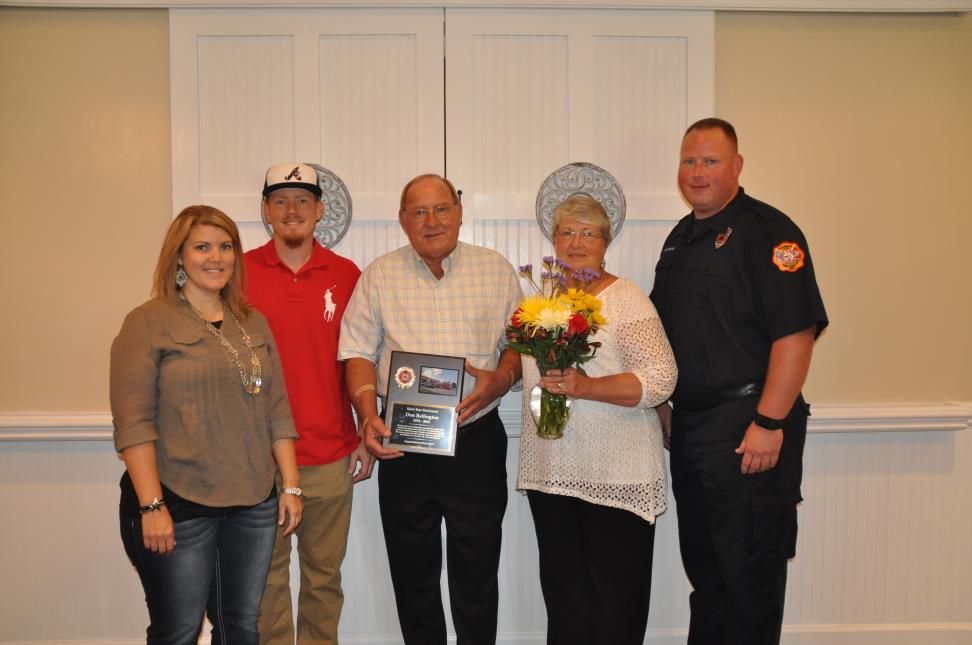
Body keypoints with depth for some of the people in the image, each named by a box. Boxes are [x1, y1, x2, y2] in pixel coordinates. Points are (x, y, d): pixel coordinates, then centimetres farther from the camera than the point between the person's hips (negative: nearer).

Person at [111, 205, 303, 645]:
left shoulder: (254, 324, 12)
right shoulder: (148, 323, -4)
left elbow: (277, 409, 12)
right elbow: (132, 422, -11)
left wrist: (290, 485, 8)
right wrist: (152, 506, -16)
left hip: (253, 506, 5)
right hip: (178, 508, -4)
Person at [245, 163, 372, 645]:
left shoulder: (347, 276, 4)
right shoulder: (239, 272, 0)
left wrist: (367, 437, 5)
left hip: (330, 456, 1)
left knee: (324, 573, 12)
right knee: (267, 574, 9)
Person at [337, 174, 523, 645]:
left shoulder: (495, 269, 5)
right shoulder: (380, 275, 5)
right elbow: (359, 351, 3)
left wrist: (500, 379, -13)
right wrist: (368, 415, -11)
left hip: (477, 441, 0)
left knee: (476, 567, 7)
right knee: (412, 570, 12)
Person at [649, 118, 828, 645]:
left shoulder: (768, 230, -10)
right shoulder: (680, 238, 15)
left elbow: (796, 332, -19)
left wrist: (769, 424, -22)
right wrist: (664, 403, 16)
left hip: (748, 427, -8)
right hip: (689, 424, 8)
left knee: (750, 571, 2)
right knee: (703, 564, 18)